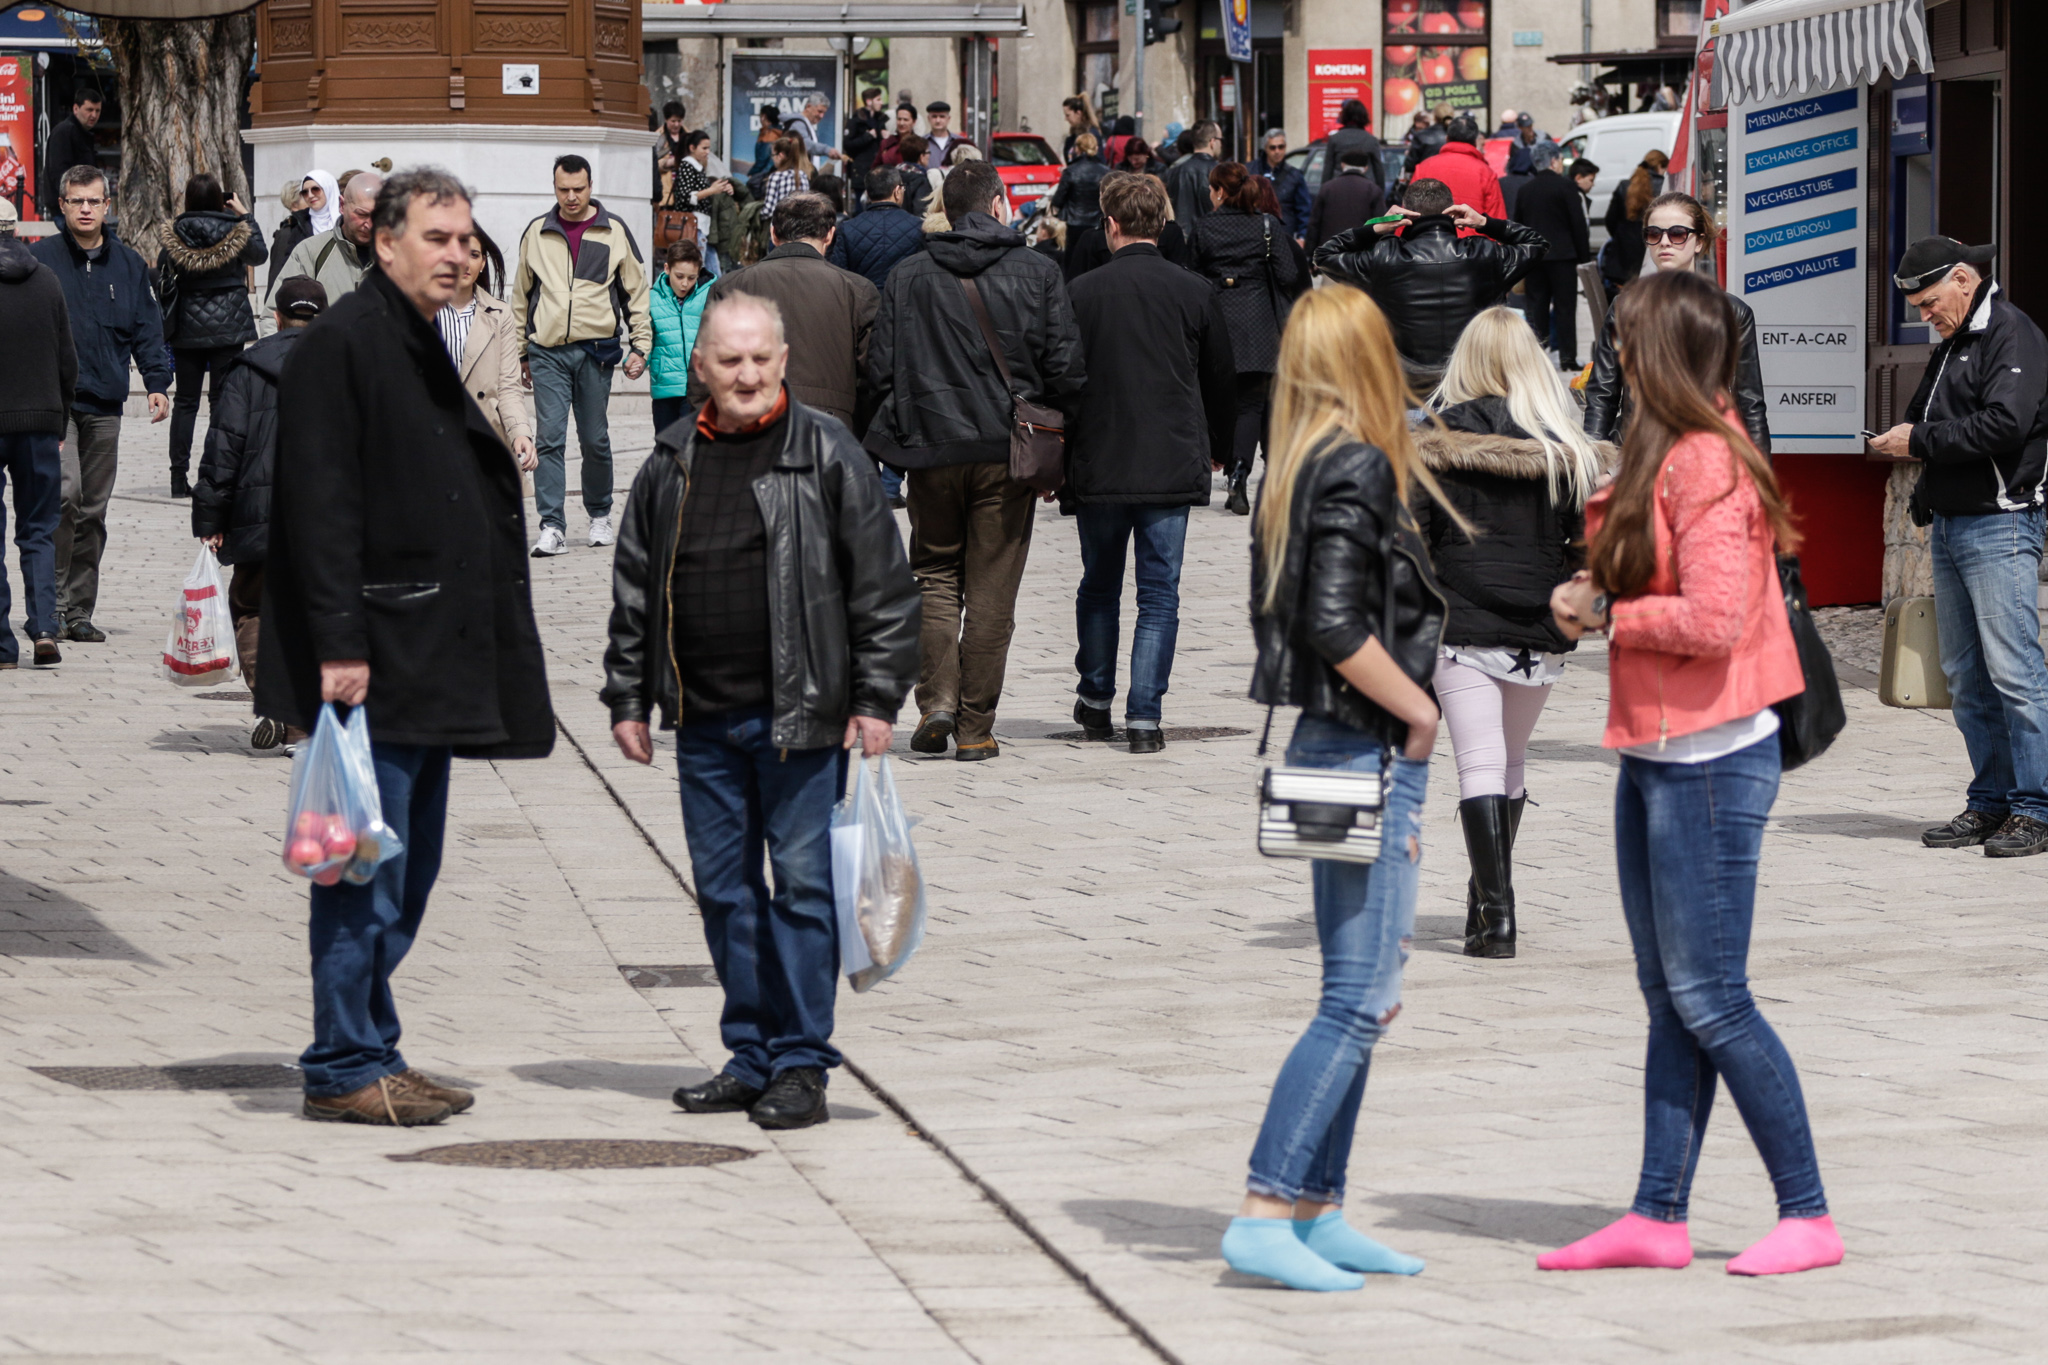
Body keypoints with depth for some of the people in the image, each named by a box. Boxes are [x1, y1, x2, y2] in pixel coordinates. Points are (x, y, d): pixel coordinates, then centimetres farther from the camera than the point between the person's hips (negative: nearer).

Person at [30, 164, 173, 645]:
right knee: (64, 492, -20)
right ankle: (52, 602, -12)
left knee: (92, 511, 8)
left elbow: (147, 329, 13)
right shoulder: (40, 258, -1)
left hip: (105, 406, 4)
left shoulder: (128, 264, 10)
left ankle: (80, 611, 14)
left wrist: (157, 383, 2)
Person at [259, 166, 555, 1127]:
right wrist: (338, 644, -21)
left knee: (409, 868, 13)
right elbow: (319, 504, -17)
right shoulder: (339, 345, -11)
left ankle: (368, 1056, 20)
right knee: (367, 870, -6)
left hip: (432, 663, 9)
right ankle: (346, 1069, -1)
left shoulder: (437, 349, 17)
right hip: (373, 660, -9)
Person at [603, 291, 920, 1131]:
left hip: (801, 716, -4)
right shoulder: (671, 466, 9)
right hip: (703, 721, 5)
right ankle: (750, 1056, 19)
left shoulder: (826, 454, -3)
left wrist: (876, 697, -7)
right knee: (724, 889, 9)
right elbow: (634, 587, 17)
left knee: (803, 886, -2)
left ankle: (801, 1063, 5)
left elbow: (882, 583, -3)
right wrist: (627, 698, 14)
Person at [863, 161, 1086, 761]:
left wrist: (903, 436, 12)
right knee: (991, 588, 4)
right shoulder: (1038, 273, -1)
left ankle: (936, 700, -2)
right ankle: (975, 726, 5)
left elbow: (880, 367, 1)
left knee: (935, 576, 15)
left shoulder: (907, 277, 2)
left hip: (932, 448, 1)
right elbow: (1064, 366, -4)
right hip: (1009, 450, -1)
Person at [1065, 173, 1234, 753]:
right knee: (1159, 593, 3)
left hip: (1097, 465, 0)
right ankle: (1144, 716, -4)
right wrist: (1217, 450, 25)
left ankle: (1094, 698, 27)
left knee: (1099, 585, 18)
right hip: (1172, 465, 0)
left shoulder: (1082, 292, -5)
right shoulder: (1194, 291, -1)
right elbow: (1222, 379, 9)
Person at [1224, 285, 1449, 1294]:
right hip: (1368, 754, -9)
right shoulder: (1358, 470, -15)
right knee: (1359, 1001, -7)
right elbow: (1338, 625, -23)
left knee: (1360, 996, 14)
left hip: (1334, 752, 9)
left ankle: (1319, 1214, 16)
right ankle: (1264, 1213, -8)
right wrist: (1417, 709, -10)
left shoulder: (1301, 468, 11)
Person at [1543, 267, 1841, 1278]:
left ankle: (1808, 1215, 2)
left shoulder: (1705, 465, -17)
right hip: (1657, 759, 10)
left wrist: (1606, 616, -12)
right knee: (1670, 1000, 11)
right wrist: (1590, 592, 7)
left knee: (1709, 1002, -6)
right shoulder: (1670, 457, 14)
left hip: (1710, 762, -10)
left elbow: (1715, 619, -24)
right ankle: (1657, 1217, 14)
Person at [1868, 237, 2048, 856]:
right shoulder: (1951, 345, 20)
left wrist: (1919, 441, -13)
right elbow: (1924, 415, 27)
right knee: (1965, 675, 9)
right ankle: (1990, 802, 13)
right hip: (1948, 524, 10)